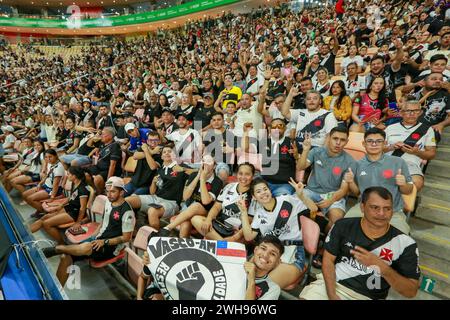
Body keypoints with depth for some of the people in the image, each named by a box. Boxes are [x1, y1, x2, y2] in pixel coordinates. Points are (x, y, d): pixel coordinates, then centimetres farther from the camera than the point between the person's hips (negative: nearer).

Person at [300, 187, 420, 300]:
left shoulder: (405, 243, -5)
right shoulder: (343, 226, -2)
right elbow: (328, 260, 2)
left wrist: (381, 266, -21)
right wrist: (332, 295, -10)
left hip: (368, 296, 0)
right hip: (333, 284, 1)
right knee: (306, 296, -23)